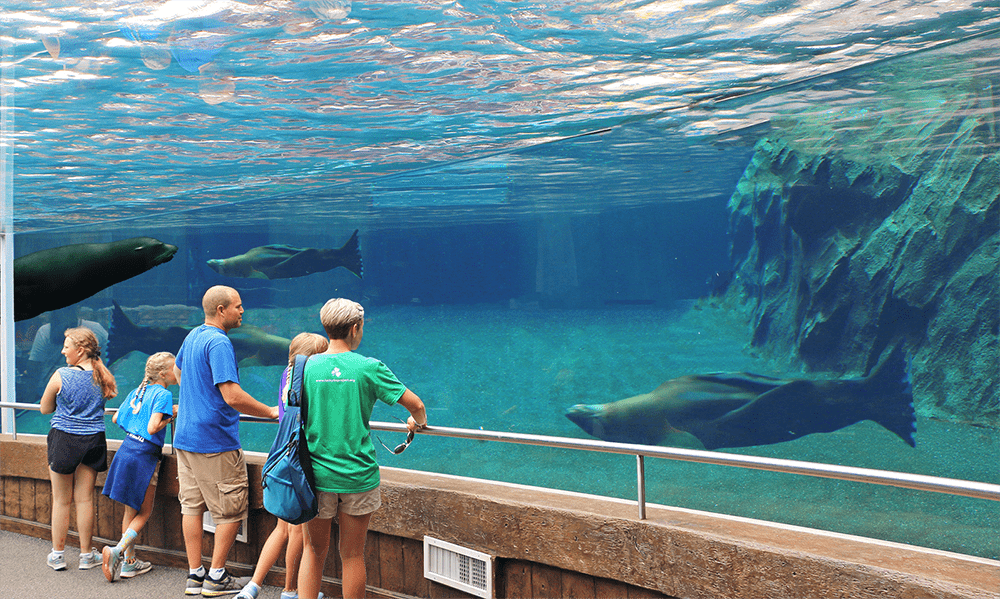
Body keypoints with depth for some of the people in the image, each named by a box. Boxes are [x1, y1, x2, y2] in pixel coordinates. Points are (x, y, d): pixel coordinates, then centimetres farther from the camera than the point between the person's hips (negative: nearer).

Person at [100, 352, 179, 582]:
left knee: (130, 510, 15)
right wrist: (169, 418, -6)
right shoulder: (163, 394, -11)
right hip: (144, 456, -8)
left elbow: (116, 418, 21)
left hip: (127, 449, 8)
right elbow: (153, 428, -23)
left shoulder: (138, 391, 13)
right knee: (143, 513, 5)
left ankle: (129, 561, 21)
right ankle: (117, 551, -11)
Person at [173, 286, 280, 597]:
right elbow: (233, 397, -26)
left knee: (191, 505, 11)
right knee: (231, 510, 2)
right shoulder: (219, 343, -18)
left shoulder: (192, 336, 11)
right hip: (214, 442, -9)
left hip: (185, 437, 9)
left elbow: (177, 371, 31)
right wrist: (272, 412, -16)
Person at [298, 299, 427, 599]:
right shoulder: (369, 368, -7)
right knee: (353, 555, 9)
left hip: (316, 475, 2)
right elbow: (415, 404, -3)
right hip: (359, 475, -1)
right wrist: (418, 422, 20)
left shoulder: (306, 366, -2)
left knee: (313, 551, 12)